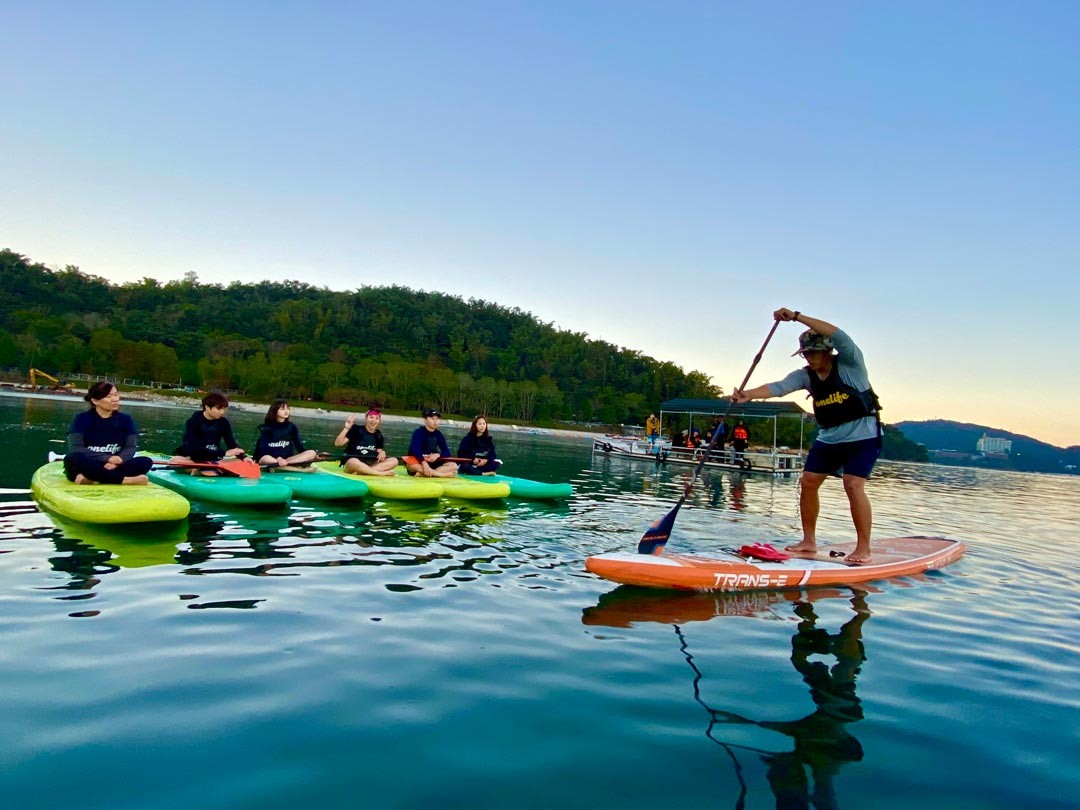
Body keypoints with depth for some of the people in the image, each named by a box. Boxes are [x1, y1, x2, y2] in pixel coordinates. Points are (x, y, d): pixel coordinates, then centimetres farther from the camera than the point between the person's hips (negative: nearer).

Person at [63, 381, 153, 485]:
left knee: (146, 462, -21)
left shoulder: (125, 420, 7)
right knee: (73, 458, -34)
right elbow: (75, 449, -14)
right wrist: (108, 459, -24)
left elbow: (131, 447, -2)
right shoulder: (82, 419, -3)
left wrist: (117, 461, -23)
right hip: (86, 468, -2)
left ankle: (92, 479, -32)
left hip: (115, 467, 3)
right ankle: (125, 480, -33)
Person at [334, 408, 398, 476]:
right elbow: (338, 443, -10)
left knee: (394, 461, -16)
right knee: (353, 462, -41)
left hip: (370, 464, 6)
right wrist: (346, 428, -22)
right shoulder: (356, 430, -4)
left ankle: (361, 472, -31)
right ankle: (382, 473, -32)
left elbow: (379, 450, 14)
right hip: (350, 464, -6)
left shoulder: (378, 435, 11)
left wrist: (382, 452, -10)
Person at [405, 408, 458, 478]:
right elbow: (415, 450, -24)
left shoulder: (438, 434, 7)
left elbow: (447, 452, 3)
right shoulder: (418, 432, -8)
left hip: (433, 464, 5)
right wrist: (424, 463, -39)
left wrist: (438, 455, -20)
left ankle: (422, 473, -32)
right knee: (411, 464, -38)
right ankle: (442, 474, -38)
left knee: (453, 466, -17)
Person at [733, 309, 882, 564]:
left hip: (863, 436, -6)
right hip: (828, 438, 6)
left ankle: (863, 548, -8)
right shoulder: (806, 375, -1)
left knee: (853, 485, -19)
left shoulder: (850, 363, -13)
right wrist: (749, 394, -36)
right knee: (808, 482, 0)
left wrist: (796, 316, -37)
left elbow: (838, 336, -31)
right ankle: (809, 541, 12)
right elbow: (779, 387, -17)